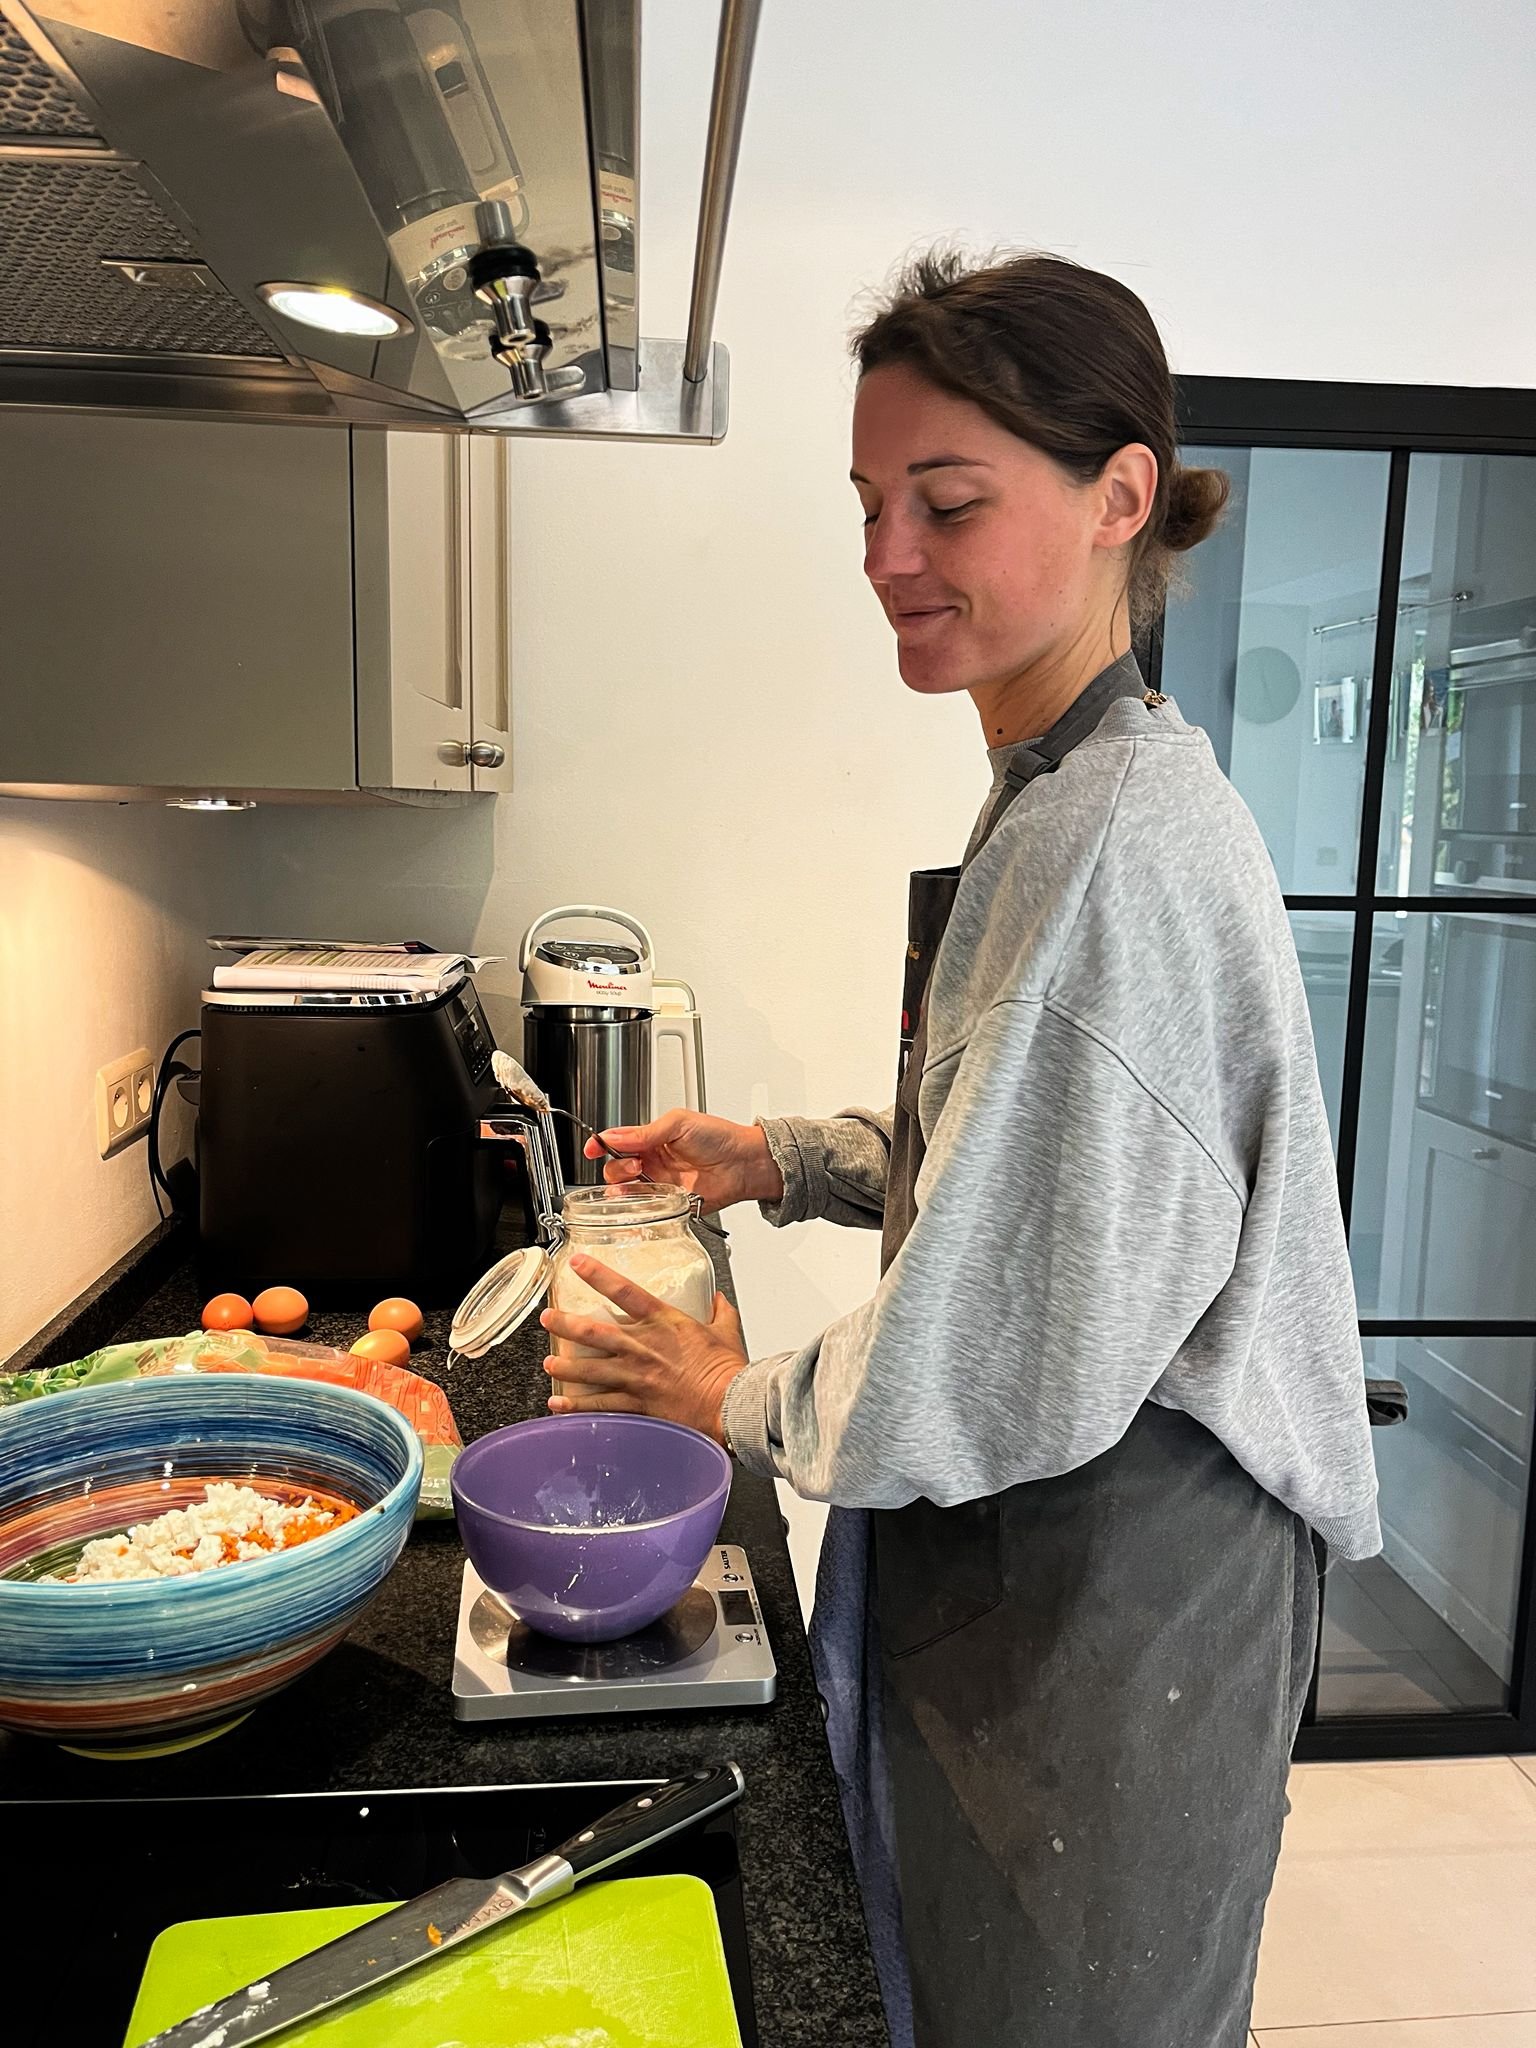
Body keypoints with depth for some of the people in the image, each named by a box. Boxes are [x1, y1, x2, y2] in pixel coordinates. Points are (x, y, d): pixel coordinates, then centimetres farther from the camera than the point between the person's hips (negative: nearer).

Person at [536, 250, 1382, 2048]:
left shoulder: (1116, 841, -27)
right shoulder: (1073, 794, 6)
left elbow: (1025, 1367, -27)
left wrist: (744, 1406, -11)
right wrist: (787, 1161, 7)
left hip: (1114, 1575, -9)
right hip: (1038, 1556, 9)